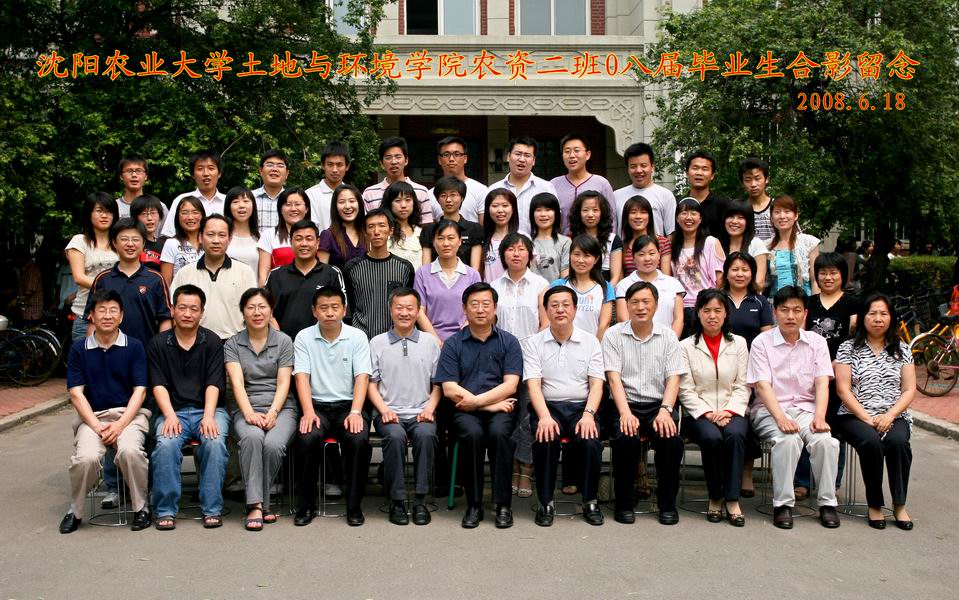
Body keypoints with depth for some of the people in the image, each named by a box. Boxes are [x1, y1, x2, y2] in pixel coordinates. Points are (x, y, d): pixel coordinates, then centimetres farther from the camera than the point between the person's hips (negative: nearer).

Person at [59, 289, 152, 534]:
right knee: (86, 457, -29)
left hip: (129, 414, -1)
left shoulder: (134, 347, 4)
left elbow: (139, 391, 0)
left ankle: (141, 506, -9)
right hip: (92, 415, 1)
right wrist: (97, 426, -11)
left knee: (129, 450, -32)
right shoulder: (79, 349, 7)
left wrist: (119, 425, -13)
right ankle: (75, 511, -1)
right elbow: (76, 393, 3)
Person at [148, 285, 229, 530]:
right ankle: (166, 510, -17)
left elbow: (213, 383, -2)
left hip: (208, 409, -1)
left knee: (215, 442, -31)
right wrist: (170, 415, -15)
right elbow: (159, 384, 2)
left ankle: (212, 509, -19)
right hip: (173, 410, 1)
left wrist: (208, 416, -18)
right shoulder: (158, 344, 10)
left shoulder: (212, 342, 7)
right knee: (166, 444, -30)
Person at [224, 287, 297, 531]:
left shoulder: (284, 341, 8)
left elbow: (283, 383, 1)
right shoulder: (232, 344, 9)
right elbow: (237, 383, -5)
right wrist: (249, 413, -22)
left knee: (273, 444, -31)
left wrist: (272, 413, -17)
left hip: (280, 407, 0)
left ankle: (258, 502, -10)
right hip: (247, 408, 0)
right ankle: (256, 505, -29)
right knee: (251, 437, -34)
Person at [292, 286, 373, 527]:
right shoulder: (304, 338, 4)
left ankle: (354, 505, -10)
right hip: (317, 405, 0)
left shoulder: (357, 337, 3)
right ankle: (306, 504, -9)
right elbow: (302, 377, -4)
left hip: (348, 404, 0)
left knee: (359, 440, -29)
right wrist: (308, 412, -19)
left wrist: (355, 412, -18)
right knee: (307, 439, -30)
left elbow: (362, 377, -4)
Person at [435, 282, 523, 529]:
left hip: (500, 409, 0)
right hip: (465, 410, 0)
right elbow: (449, 389, -1)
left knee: (498, 433, -32)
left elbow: (510, 386, -1)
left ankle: (503, 504, -19)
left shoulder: (508, 342, 10)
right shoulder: (453, 344, 9)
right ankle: (474, 505, -18)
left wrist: (476, 400, -11)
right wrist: (491, 405, -7)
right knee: (472, 433, -32)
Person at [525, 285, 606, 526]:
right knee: (545, 441, -31)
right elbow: (533, 384, -4)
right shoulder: (534, 343, 6)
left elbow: (597, 384, 3)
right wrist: (545, 417, -21)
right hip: (547, 406, -1)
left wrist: (588, 414, -14)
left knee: (591, 442, -28)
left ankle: (590, 502, -6)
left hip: (581, 407, 1)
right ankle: (545, 503, -13)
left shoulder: (590, 342, 10)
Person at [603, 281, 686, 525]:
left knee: (671, 439, -27)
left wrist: (665, 410, -16)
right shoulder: (613, 335, 4)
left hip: (657, 405, 1)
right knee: (626, 438, -31)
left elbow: (673, 378, 2)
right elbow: (614, 377, -5)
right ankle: (624, 502, -10)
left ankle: (667, 503, -5)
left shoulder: (668, 336, 9)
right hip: (625, 404, -1)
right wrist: (625, 413, -19)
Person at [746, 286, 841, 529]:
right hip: (770, 410, -2)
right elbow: (762, 385, -9)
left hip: (806, 408, 3)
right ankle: (782, 504, -22)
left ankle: (827, 502, -12)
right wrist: (780, 418, -23)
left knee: (826, 441, -27)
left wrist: (819, 416, -17)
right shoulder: (762, 342, 1)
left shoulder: (817, 342, 10)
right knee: (788, 440, -33)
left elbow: (822, 383, 0)